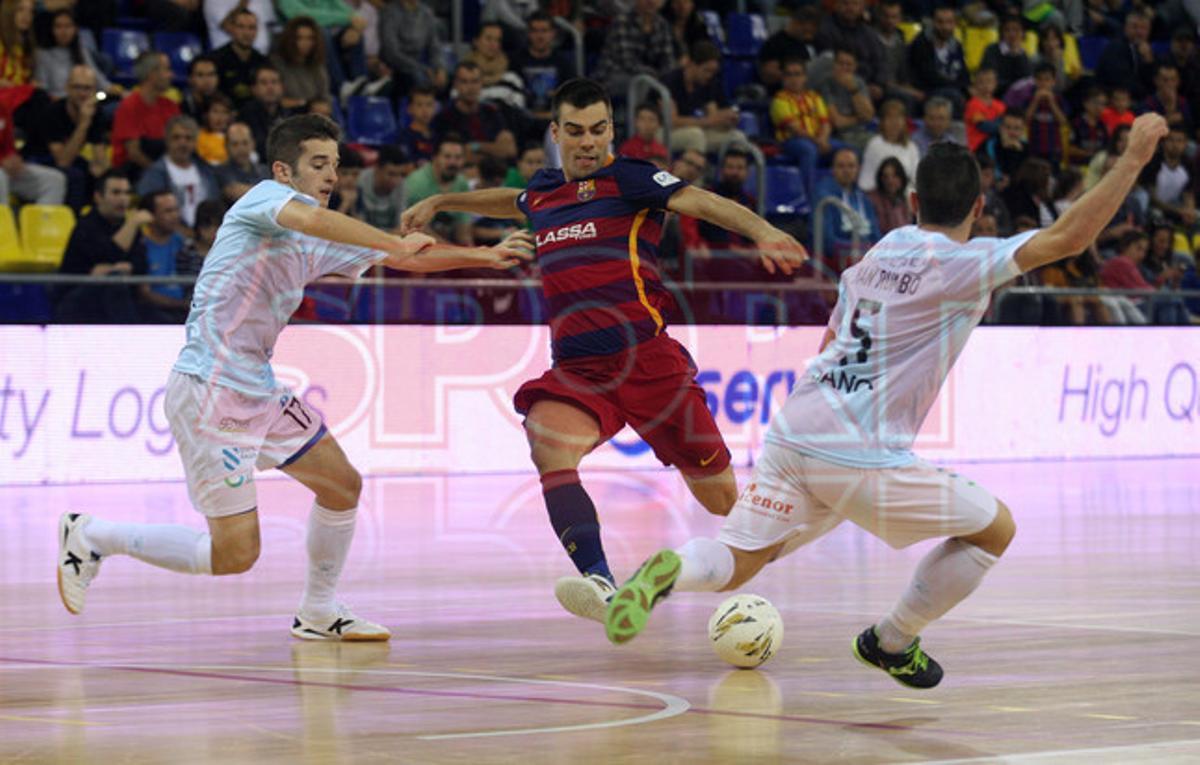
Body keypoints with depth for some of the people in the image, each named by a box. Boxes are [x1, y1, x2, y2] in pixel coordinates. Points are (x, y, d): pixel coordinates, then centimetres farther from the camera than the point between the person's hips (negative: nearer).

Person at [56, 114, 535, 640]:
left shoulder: (318, 246, 15)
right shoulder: (266, 197, -10)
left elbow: (406, 258, 23)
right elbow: (308, 217, -34)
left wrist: (487, 256, 15)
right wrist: (395, 243, -35)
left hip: (259, 391, 9)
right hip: (209, 391, -9)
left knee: (343, 486, 13)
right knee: (235, 554, -10)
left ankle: (318, 613, 30)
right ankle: (92, 535, 5)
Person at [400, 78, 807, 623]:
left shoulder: (627, 177, 0)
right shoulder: (544, 192, 17)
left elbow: (699, 202, -15)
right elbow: (512, 201, 43)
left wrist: (762, 232, -32)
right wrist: (439, 203, 50)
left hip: (646, 357, -4)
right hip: (576, 368, 4)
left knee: (721, 498, 1)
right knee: (548, 449, -28)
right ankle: (600, 583, -42)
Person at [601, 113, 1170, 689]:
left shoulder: (882, 249, 16)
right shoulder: (964, 263, -6)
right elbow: (1070, 236, -14)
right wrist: (1135, 157, -9)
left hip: (791, 431, 6)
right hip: (861, 459, -6)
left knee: (735, 563, 10)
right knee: (995, 529, 11)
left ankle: (671, 570, -22)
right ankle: (892, 642, 20)